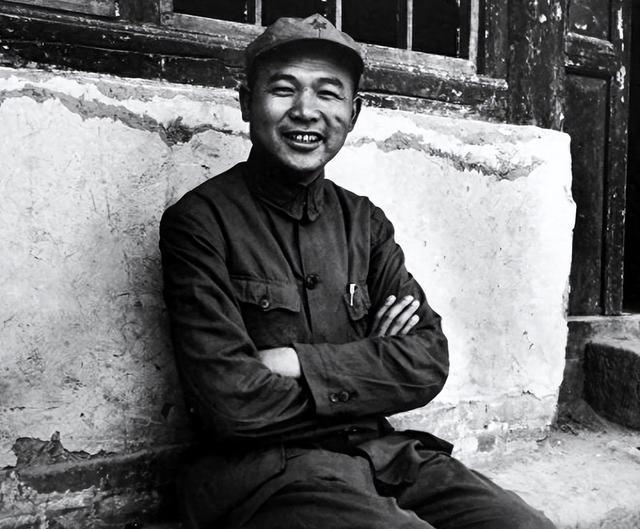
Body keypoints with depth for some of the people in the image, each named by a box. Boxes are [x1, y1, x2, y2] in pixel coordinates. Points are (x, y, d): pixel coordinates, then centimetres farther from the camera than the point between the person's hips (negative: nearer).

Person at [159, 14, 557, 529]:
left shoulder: (365, 222, 9)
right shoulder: (199, 221, -7)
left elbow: (429, 362, -1)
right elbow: (231, 403, -15)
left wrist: (299, 364, -14)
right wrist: (372, 365, -6)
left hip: (385, 453, 5)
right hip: (268, 469, -4)